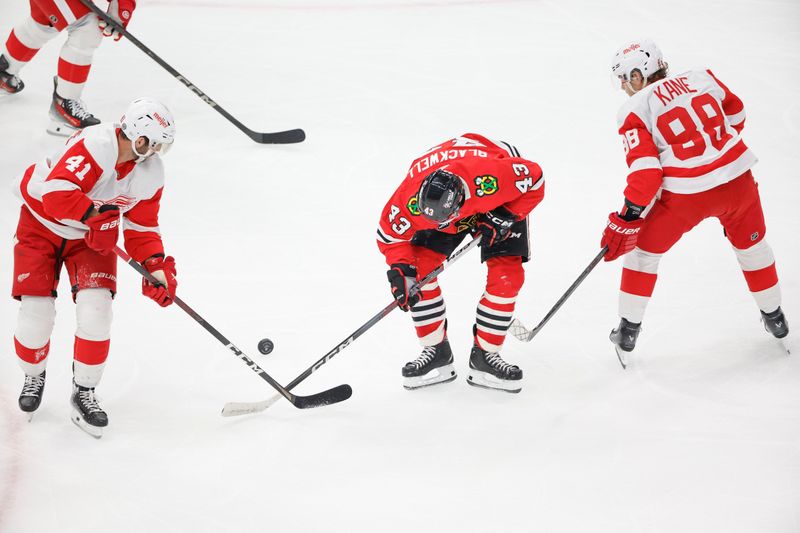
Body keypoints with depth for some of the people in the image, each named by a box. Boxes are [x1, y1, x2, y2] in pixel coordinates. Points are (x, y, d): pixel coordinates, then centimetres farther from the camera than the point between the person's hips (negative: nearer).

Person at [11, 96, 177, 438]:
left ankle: (84, 392, 5)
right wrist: (98, 214, -39)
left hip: (93, 237, 5)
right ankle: (33, 377, 24)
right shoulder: (95, 146, -34)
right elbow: (56, 193, -42)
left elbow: (142, 228, 1)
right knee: (36, 310, -7)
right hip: (42, 223, -4)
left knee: (96, 309, -13)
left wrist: (157, 267, -11)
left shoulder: (151, 173, -11)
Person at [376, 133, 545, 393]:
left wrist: (506, 218, -26)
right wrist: (400, 270, -30)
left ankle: (485, 355, 1)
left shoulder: (494, 175, -45)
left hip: (502, 202, -2)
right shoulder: (411, 195, -37)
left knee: (506, 275, -14)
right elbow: (391, 232, -18)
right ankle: (436, 353, 0)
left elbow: (534, 180, -25)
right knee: (419, 266, -13)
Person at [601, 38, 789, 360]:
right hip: (737, 180, 4)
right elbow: (735, 114, 22)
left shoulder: (635, 110, -5)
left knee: (644, 248, 18)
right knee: (751, 245, 28)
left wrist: (626, 221, -6)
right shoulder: (701, 79, 7)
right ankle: (774, 317, 42)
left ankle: (629, 328, 23)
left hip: (686, 195, -4)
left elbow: (645, 172, -12)